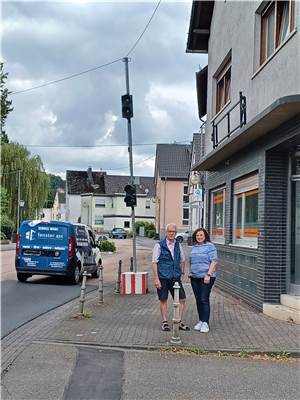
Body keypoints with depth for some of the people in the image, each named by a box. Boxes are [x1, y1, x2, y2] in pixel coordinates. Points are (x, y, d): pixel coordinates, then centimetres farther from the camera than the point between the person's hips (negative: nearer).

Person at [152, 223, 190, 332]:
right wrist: (156, 279, -12)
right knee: (163, 300, 5)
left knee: (182, 299, 2)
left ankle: (180, 322, 15)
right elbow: (154, 263, -7)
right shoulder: (159, 245, -5)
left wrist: (182, 272, 12)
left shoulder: (178, 245, 8)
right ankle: (164, 322, 18)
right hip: (163, 278, -4)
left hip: (175, 278, 4)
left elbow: (182, 260, 22)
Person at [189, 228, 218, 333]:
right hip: (195, 277, 6)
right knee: (198, 300, 10)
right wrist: (190, 272, 12)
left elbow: (214, 261, -13)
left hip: (206, 278, -6)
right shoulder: (194, 247, 14)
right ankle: (200, 321, 19)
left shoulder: (210, 246, -6)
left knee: (204, 300, -8)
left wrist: (208, 275, -19)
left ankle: (205, 323, -3)